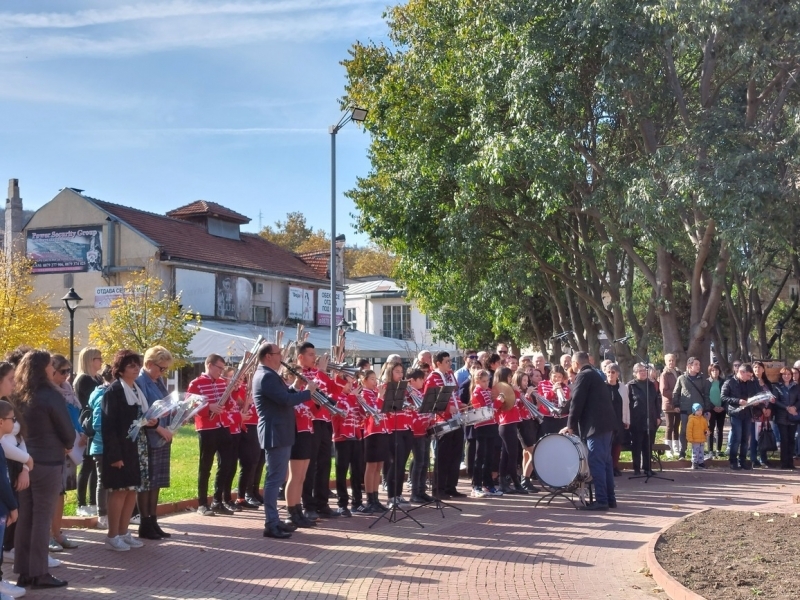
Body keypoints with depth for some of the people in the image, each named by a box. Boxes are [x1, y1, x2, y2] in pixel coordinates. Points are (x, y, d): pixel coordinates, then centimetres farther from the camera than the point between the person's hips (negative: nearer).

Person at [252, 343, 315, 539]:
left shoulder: (268, 375, 17)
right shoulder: (267, 376, -17)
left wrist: (301, 391, 4)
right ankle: (271, 525, -6)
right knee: (275, 478, -9)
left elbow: (285, 395, 19)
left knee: (277, 477, 15)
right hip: (275, 434, -11)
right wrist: (308, 392, -13)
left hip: (280, 433, 11)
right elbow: (286, 400, -25)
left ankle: (274, 520, 21)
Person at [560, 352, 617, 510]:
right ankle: (610, 499, 16)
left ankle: (601, 500, -9)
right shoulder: (595, 374, 21)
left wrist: (571, 425, -5)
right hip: (606, 422, 10)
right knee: (605, 461, 12)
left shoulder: (583, 375, -7)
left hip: (595, 424, -10)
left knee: (596, 462, -9)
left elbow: (577, 402, -12)